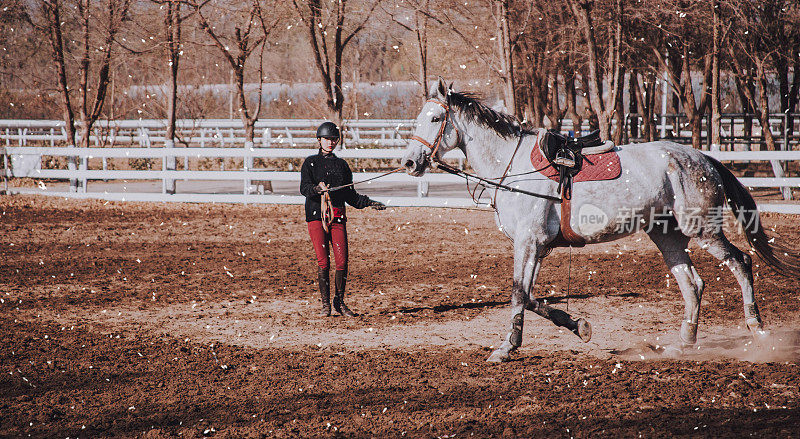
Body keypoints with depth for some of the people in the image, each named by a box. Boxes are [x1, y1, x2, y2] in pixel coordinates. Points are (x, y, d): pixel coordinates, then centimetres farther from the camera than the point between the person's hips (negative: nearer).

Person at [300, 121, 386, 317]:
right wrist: (316, 189, -29)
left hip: (337, 216, 3)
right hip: (316, 215, -3)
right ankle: (325, 304, 1)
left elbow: (350, 196, 21)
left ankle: (339, 302, 7)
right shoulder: (310, 163, 9)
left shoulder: (342, 165, 19)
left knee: (342, 262, -7)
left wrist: (370, 203, 8)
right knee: (323, 262, -9)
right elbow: (304, 188, -8)